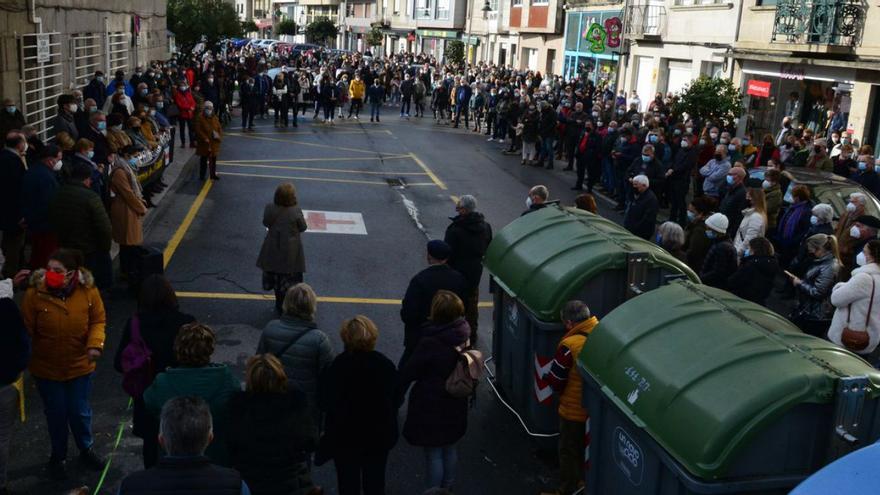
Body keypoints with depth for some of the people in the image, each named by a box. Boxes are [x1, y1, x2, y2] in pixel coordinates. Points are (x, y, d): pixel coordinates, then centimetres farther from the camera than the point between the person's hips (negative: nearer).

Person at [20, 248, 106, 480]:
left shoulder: (88, 290, -15)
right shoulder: (35, 293, -19)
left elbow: (98, 321, -3)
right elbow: (26, 330, -12)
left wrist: (95, 344, -20)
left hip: (80, 366, 1)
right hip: (46, 368, -1)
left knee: (80, 412, 15)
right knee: (56, 414, 15)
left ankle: (86, 450, 42)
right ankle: (58, 457, 39)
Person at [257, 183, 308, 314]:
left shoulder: (270, 209, -14)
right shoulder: (296, 211, -23)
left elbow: (265, 223, 2)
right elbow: (303, 227, -10)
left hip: (273, 251, 3)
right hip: (290, 252, -3)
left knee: (277, 278, 19)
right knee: (290, 279, 11)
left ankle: (280, 306, 31)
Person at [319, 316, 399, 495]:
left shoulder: (337, 367, -21)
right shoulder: (386, 365, -12)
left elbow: (324, 403, -13)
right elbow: (395, 400, -2)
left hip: (344, 437, -2)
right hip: (379, 435, 2)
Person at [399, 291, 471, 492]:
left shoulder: (431, 344, -29)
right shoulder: (462, 334, -11)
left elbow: (408, 371, -19)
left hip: (431, 407, -7)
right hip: (455, 405, 7)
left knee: (433, 453, 9)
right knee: (449, 447, 25)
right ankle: (447, 486, 44)